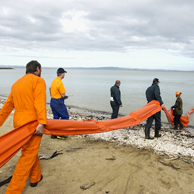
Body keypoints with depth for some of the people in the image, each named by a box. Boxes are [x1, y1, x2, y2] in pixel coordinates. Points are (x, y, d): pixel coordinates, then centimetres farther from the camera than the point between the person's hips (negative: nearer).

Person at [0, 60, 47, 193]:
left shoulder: (17, 83, 16)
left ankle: (35, 178, 38)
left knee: (31, 151, 23)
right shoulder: (38, 81, -6)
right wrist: (42, 123, -28)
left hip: (19, 123, 8)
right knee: (28, 157, 0)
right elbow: (40, 102, -20)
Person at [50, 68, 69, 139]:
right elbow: (63, 95, -19)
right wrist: (65, 97, 3)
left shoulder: (54, 81, 8)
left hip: (52, 101, 9)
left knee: (56, 117, 15)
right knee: (65, 117, 2)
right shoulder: (60, 83, -20)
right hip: (58, 102, -9)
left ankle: (54, 134, 20)